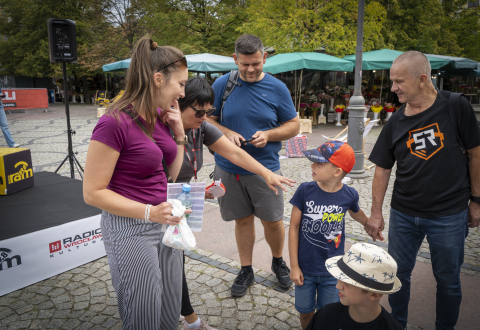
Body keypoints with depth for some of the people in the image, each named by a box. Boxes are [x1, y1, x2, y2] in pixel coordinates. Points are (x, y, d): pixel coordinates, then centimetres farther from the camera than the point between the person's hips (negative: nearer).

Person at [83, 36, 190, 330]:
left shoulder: (162, 116, 3)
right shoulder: (116, 123, -20)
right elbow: (93, 192, -17)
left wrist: (179, 134, -1)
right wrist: (150, 212, -25)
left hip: (166, 222, 7)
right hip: (131, 228, -7)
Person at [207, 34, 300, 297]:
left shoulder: (277, 88, -1)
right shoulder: (221, 84, 0)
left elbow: (294, 125, 3)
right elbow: (208, 119, 5)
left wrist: (268, 134, -15)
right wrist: (226, 133, -15)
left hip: (265, 167, 0)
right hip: (228, 167, 1)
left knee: (273, 221, 7)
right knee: (242, 219, 12)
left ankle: (278, 262, 36)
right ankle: (246, 270, 30)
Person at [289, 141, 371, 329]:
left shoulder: (349, 195, -11)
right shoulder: (305, 190, -14)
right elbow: (294, 227, -8)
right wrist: (294, 266, -7)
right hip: (305, 268, 0)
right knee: (305, 311, 17)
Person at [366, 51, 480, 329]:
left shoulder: (456, 107, -9)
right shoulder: (396, 122, -1)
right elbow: (383, 169, 2)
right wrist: (376, 213, 1)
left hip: (448, 215, -2)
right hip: (403, 214, 3)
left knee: (448, 280, 14)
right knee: (398, 275, 14)